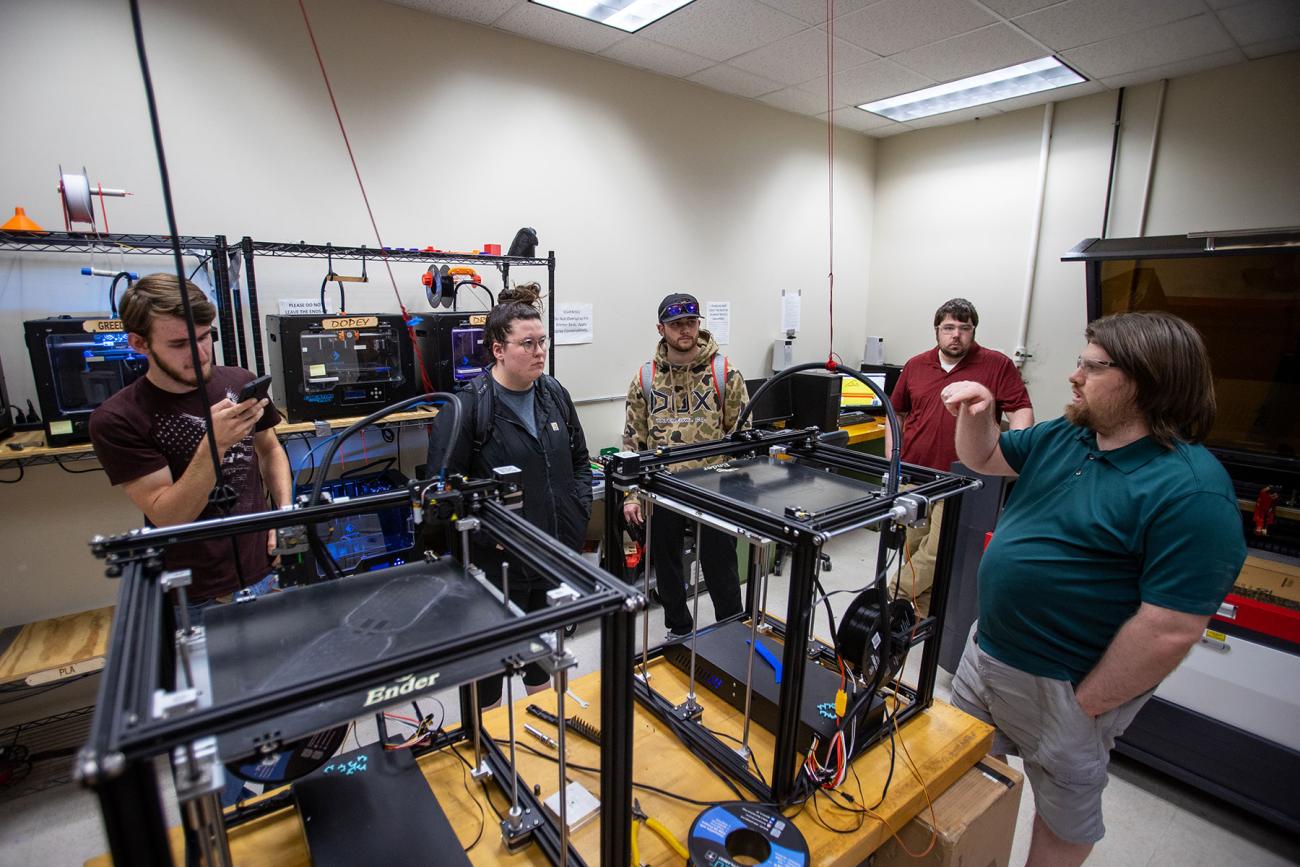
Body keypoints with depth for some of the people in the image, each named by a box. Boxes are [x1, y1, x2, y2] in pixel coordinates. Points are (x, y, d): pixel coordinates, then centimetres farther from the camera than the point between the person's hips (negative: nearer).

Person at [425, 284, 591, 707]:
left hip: (557, 548, 6)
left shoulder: (555, 394, 4)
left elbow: (580, 459, 13)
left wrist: (580, 510, 3)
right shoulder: (468, 405, -16)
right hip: (499, 558, -6)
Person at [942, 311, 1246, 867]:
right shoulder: (1062, 438, 0)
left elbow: (1171, 630, -25)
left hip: (1062, 686, -8)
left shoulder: (1191, 490, -24)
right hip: (987, 649, 8)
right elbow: (984, 458, 13)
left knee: (1064, 808, 19)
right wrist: (975, 415, -8)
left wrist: (1086, 705, -17)